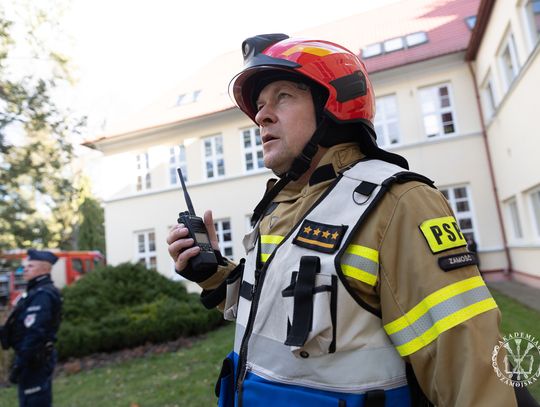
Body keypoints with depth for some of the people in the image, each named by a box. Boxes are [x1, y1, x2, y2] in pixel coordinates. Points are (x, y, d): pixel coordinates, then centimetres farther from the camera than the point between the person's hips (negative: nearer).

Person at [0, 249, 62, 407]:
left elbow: (34, 334, -25)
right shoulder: (38, 291, 12)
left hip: (33, 360, -10)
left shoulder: (42, 295, -21)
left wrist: (19, 364, -22)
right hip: (38, 358, 10)